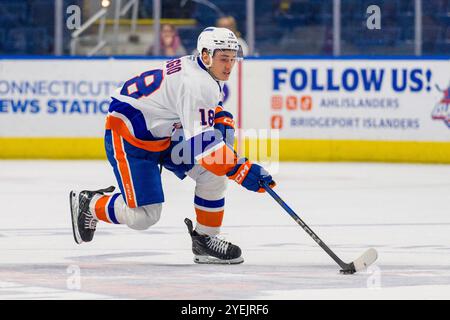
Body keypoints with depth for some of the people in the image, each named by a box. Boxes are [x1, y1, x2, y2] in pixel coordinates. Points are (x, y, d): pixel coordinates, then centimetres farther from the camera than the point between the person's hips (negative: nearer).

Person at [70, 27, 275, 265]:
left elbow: (203, 105, 24)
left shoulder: (208, 75, 0)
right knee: (143, 216, -12)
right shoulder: (195, 83, -30)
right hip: (127, 136, -10)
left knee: (215, 170, -8)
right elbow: (201, 143, -34)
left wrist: (222, 118, 2)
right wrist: (241, 170, -36)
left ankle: (205, 239, 4)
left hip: (163, 135, 10)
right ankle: (88, 204, 14)